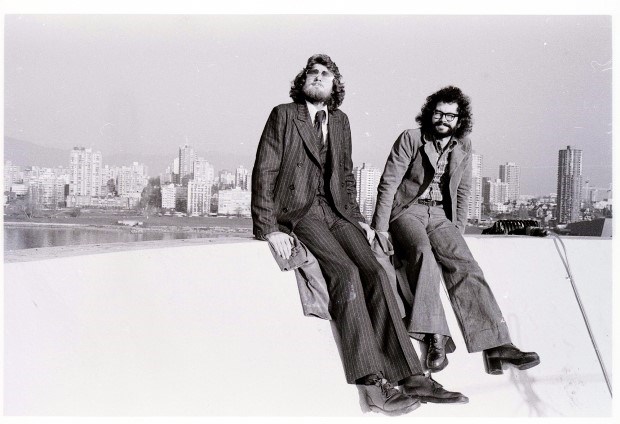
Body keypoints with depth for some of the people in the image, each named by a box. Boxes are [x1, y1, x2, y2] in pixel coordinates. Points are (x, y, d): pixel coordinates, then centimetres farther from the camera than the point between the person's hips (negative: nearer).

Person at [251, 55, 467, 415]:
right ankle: (372, 382, -27)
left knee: (374, 272, -19)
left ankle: (411, 376, -20)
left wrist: (357, 218, 10)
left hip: (336, 211, 5)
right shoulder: (283, 115, 2)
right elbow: (264, 173, -3)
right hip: (298, 211, -5)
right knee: (346, 272, -28)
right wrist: (269, 227, -13)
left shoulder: (340, 121, 18)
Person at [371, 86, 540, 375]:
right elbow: (388, 184, -3)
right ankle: (435, 337, -38)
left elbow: (463, 191, 19)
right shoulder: (410, 139, -1)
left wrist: (457, 231, 7)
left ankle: (496, 345, -30)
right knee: (423, 252, -35)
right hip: (407, 210, -3)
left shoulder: (463, 147, 12)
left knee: (464, 264, -22)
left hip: (441, 215, 3)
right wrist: (381, 229, -10)